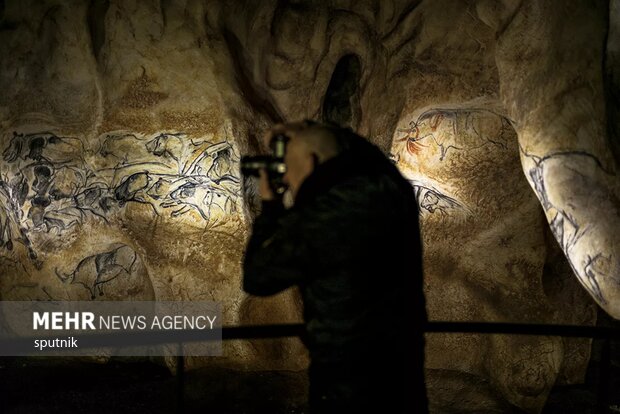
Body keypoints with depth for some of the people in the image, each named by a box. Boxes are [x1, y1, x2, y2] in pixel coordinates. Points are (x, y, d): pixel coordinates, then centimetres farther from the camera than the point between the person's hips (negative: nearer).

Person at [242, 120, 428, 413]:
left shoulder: (313, 222, -22)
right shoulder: (393, 188, -4)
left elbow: (256, 278, -6)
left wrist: (269, 207, 4)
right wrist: (311, 131, 15)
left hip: (350, 380, -7)